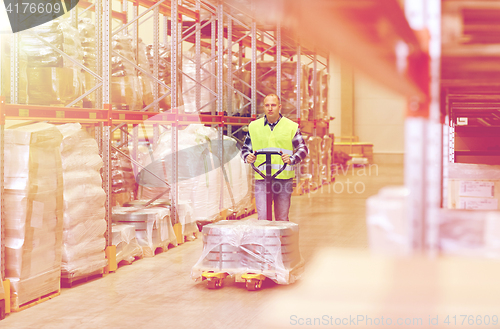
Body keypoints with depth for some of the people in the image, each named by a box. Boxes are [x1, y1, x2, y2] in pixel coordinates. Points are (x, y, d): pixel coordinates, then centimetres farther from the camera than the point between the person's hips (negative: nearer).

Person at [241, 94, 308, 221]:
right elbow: (245, 148, 19)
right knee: (262, 217, -9)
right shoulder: (254, 126, 12)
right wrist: (247, 157, -4)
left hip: (284, 178, 0)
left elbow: (303, 148, 6)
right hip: (261, 178, 1)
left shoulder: (291, 126, 7)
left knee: (282, 218, 5)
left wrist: (292, 159, -14)